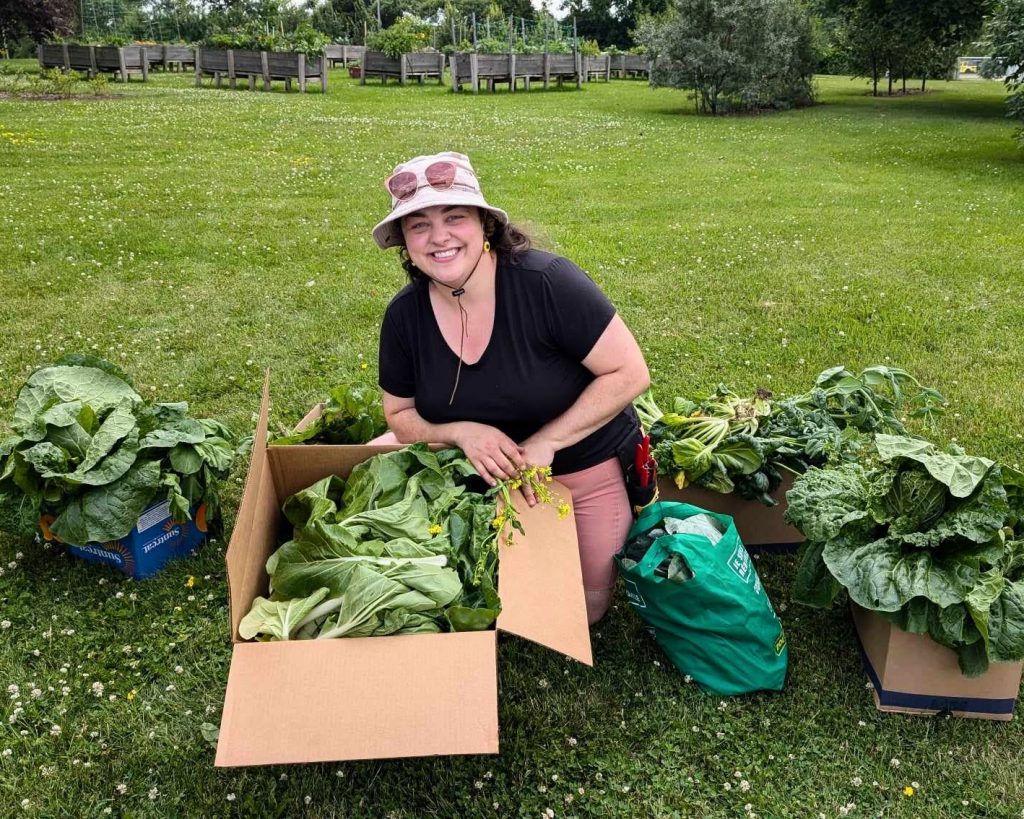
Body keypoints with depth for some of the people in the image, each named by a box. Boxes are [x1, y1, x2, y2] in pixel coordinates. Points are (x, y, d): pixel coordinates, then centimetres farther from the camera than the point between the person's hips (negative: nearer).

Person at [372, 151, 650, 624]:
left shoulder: (545, 282, -28)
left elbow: (629, 373, -24)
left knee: (582, 612, 7)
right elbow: (401, 415, -2)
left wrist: (545, 442, -25)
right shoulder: (404, 315, -13)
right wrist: (462, 432, -23)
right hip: (487, 472, 4)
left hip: (585, 467, -3)